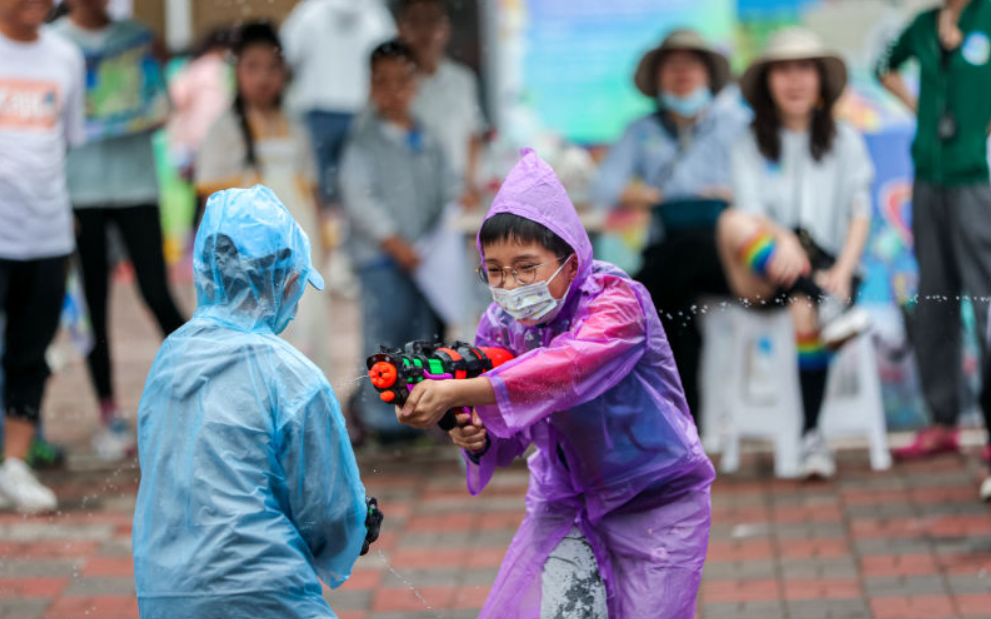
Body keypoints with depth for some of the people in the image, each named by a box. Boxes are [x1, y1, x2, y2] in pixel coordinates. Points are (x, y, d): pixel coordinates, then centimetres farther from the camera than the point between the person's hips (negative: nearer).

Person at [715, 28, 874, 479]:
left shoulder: (845, 141, 15)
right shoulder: (751, 146, 14)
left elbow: (861, 212, 7)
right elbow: (750, 208, -2)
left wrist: (844, 270, -12)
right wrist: (782, 240, -26)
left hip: (828, 262, -1)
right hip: (763, 276, 1)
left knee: (804, 305, -38)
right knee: (733, 223, -33)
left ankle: (812, 436, -33)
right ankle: (829, 308, -44)